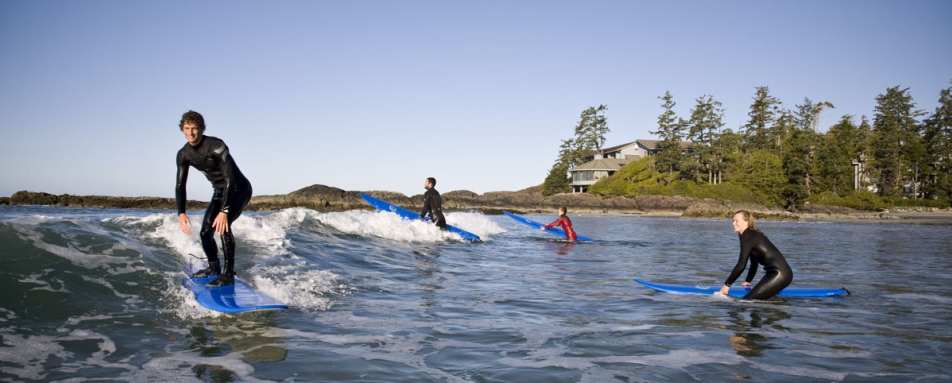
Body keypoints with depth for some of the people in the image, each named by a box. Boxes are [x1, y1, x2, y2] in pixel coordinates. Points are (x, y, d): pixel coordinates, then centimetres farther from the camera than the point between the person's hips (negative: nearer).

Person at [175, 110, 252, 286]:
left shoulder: (216, 146, -28)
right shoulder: (183, 155, -7)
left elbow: (230, 179, -33)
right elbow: (180, 185, -2)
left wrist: (224, 211, -40)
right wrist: (181, 213, -16)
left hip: (239, 189, -7)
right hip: (220, 191, 7)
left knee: (223, 225, -27)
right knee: (205, 233, 4)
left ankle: (229, 273, -21)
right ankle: (214, 268, 28)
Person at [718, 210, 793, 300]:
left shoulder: (748, 236, -13)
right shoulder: (753, 234, 17)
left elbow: (741, 265, -17)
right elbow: (754, 263, 26)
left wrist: (727, 284, -12)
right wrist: (748, 281, 29)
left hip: (780, 274, -10)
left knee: (747, 300, -16)